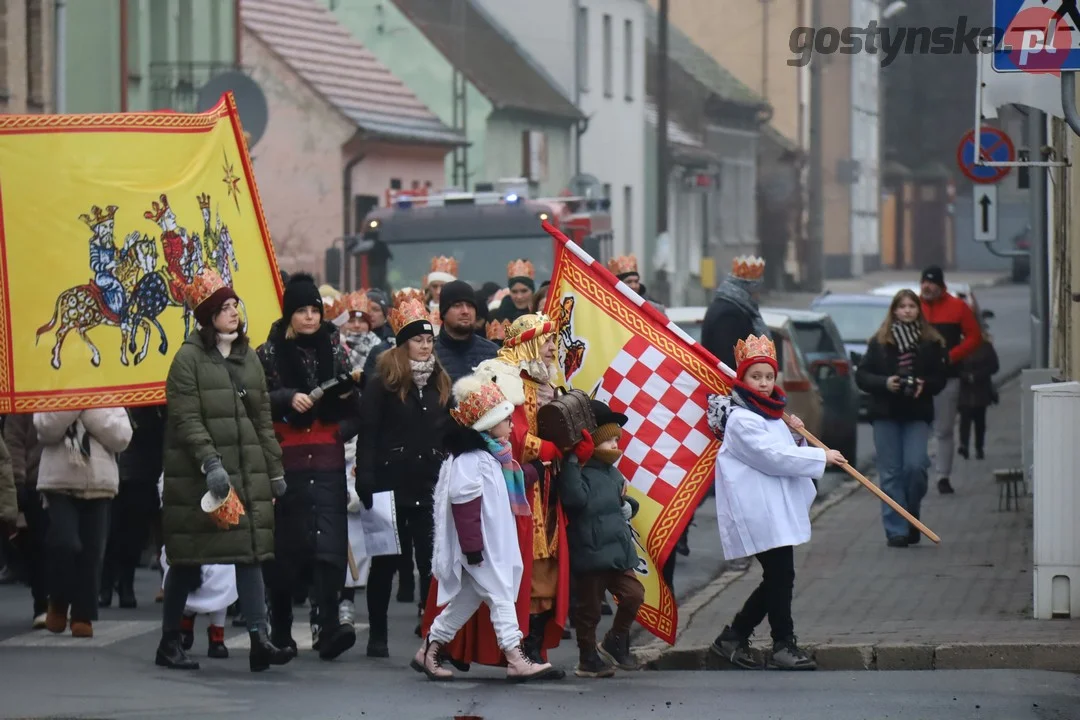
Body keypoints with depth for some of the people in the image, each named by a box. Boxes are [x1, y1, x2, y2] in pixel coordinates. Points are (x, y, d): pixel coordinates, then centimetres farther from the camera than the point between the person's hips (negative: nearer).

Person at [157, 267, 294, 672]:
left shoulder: (249, 358, 14)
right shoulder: (189, 358, -6)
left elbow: (263, 419, 17)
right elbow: (186, 419, -14)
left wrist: (275, 469, 14)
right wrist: (210, 463, -23)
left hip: (248, 472, 5)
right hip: (196, 475, -5)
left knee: (251, 551, -5)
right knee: (188, 559, 2)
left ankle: (259, 639, -12)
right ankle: (170, 642, 13)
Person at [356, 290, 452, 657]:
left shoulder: (441, 384, 11)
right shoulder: (382, 385, -4)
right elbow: (368, 437, -9)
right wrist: (366, 485, -17)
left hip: (430, 487, 3)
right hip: (392, 485, -3)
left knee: (432, 561, -1)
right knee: (385, 562, 7)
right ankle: (377, 636, 15)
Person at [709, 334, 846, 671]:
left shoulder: (773, 415, 17)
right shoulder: (742, 420, -12)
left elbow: (786, 454, 25)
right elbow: (773, 457, -19)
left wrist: (795, 437, 4)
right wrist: (821, 457, -13)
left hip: (779, 510, 10)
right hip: (759, 513, -10)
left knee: (777, 579, 11)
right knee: (781, 576, -8)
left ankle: (732, 638, 19)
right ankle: (783, 645, 0)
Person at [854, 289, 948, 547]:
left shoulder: (931, 343, 4)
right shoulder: (880, 342, 3)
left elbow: (940, 378, 6)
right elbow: (861, 376, 2)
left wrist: (924, 385, -14)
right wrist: (884, 383, -15)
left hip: (917, 413, 0)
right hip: (885, 414, 0)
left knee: (915, 466, -14)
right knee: (891, 473, -1)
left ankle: (911, 516, 10)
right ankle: (896, 530, 3)